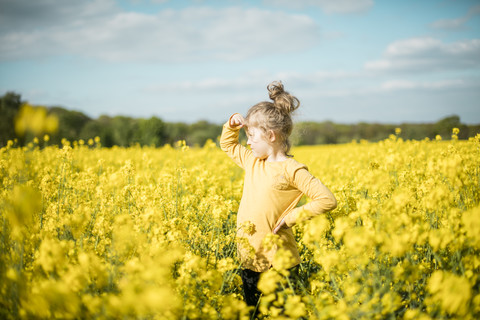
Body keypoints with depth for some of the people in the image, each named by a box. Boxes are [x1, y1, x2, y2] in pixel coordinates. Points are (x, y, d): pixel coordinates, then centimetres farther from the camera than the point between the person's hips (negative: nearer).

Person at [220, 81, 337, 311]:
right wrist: (232, 125, 7)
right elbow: (227, 145, 27)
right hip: (249, 261, 7)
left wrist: (291, 217, -15)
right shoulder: (252, 161, 8)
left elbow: (327, 201, -18)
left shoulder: (291, 170, -13)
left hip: (277, 264, -7)